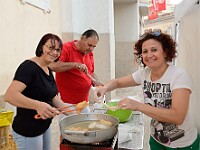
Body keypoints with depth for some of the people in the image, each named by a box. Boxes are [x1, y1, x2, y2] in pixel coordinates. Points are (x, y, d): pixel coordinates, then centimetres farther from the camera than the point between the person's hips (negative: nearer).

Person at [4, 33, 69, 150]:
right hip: (27, 131, -8)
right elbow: (9, 95, -31)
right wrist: (38, 105, -43)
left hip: (45, 126, 9)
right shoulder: (29, 67, -20)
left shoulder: (48, 70, 6)